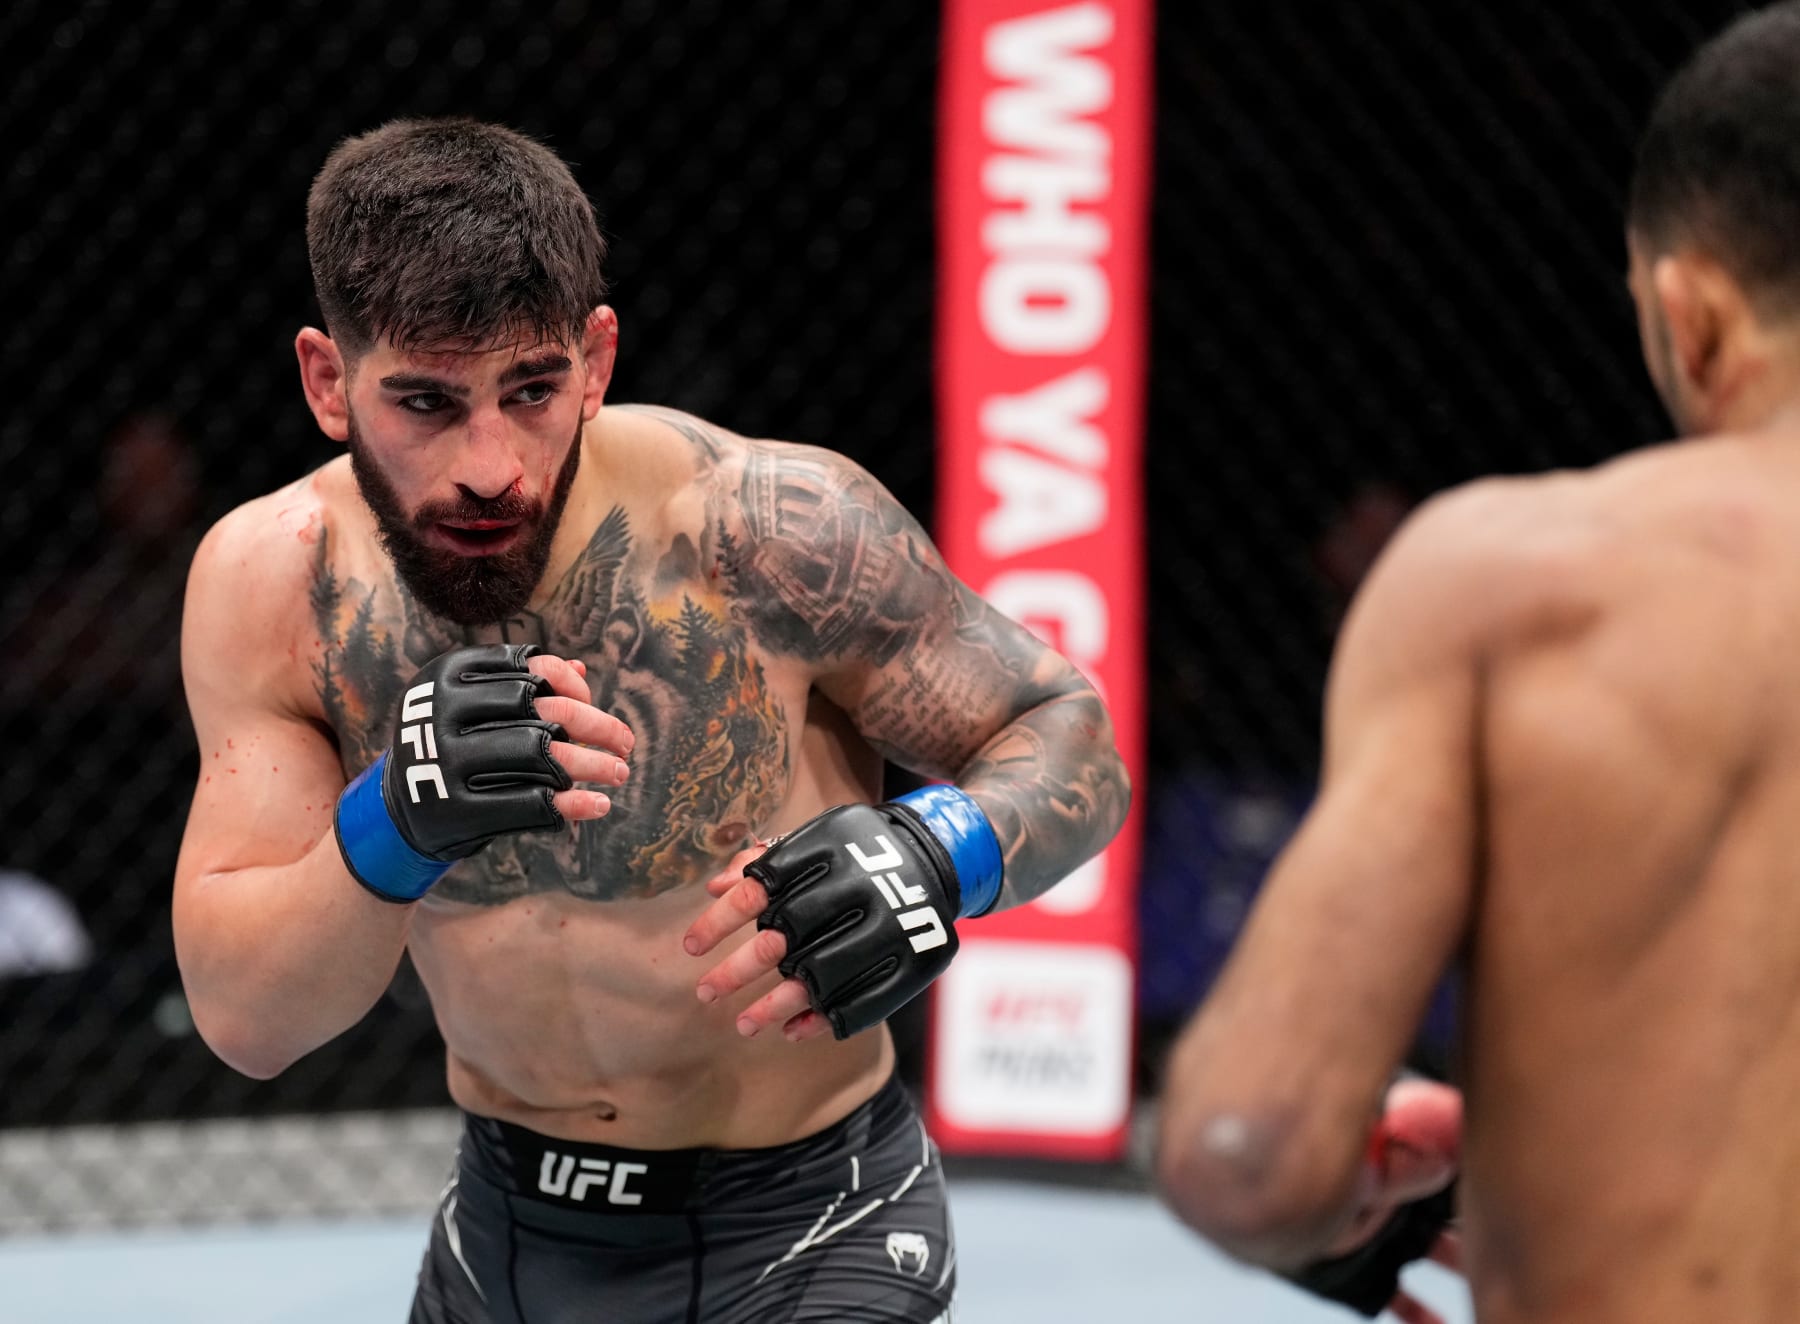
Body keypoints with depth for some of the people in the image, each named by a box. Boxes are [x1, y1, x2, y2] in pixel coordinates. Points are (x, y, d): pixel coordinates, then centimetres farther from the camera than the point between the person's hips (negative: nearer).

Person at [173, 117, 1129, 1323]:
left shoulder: (771, 531, -22)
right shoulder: (272, 582, -13)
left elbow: (1075, 742, -10)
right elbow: (242, 1021, -16)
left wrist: (936, 858, -32)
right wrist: (391, 828, -35)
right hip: (506, 1218, 4)